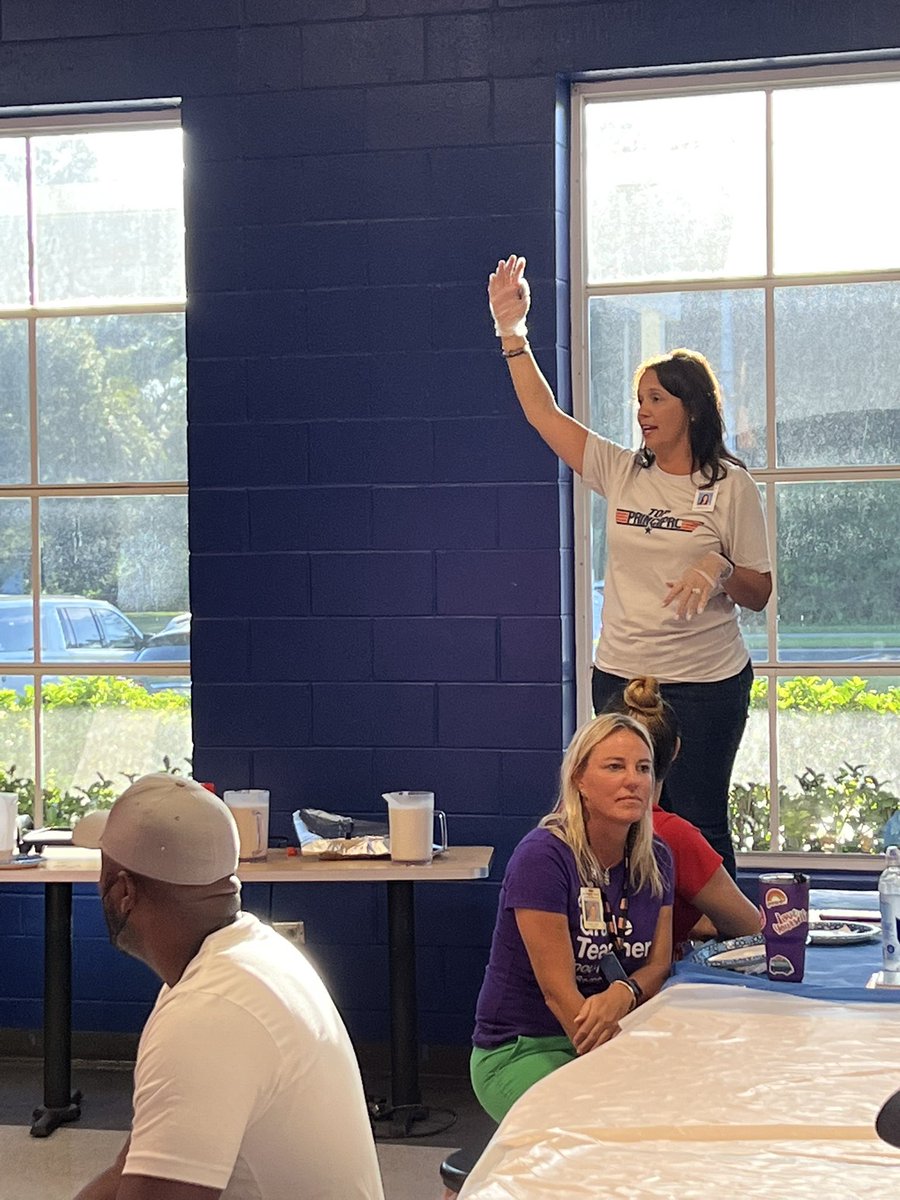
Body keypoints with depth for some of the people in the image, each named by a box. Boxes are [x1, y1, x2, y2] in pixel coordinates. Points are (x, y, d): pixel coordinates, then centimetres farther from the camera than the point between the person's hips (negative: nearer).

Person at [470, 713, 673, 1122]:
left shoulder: (654, 860, 4)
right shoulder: (542, 856, -17)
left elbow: (658, 964, 6)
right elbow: (557, 990, -20)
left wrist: (624, 993, -20)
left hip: (614, 1038, 7)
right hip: (519, 1051, -6)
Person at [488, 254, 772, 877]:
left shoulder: (731, 487, -3)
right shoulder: (620, 472, 6)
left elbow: (759, 595, -2)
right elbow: (544, 413, 4)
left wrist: (720, 569, -22)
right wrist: (512, 333, -3)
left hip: (705, 684, -4)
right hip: (621, 678, 4)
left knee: (698, 826, 0)